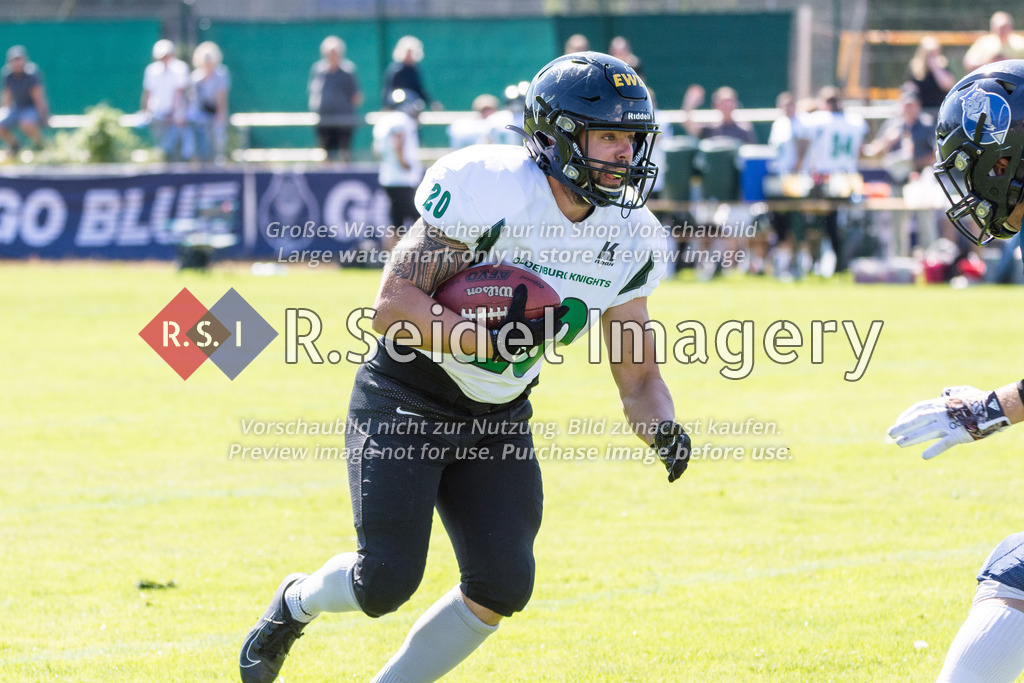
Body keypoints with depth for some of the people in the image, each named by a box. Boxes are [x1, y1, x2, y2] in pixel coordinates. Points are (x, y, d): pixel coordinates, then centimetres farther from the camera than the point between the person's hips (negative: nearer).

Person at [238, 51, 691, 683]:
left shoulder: (629, 240, -4)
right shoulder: (489, 191, -23)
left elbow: (639, 376, 2)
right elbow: (393, 306, -24)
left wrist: (662, 427, -20)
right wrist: (493, 341, -36)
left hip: (497, 422, 6)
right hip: (404, 409, -6)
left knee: (503, 589, -8)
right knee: (386, 582, -11)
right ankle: (296, 603, 24)